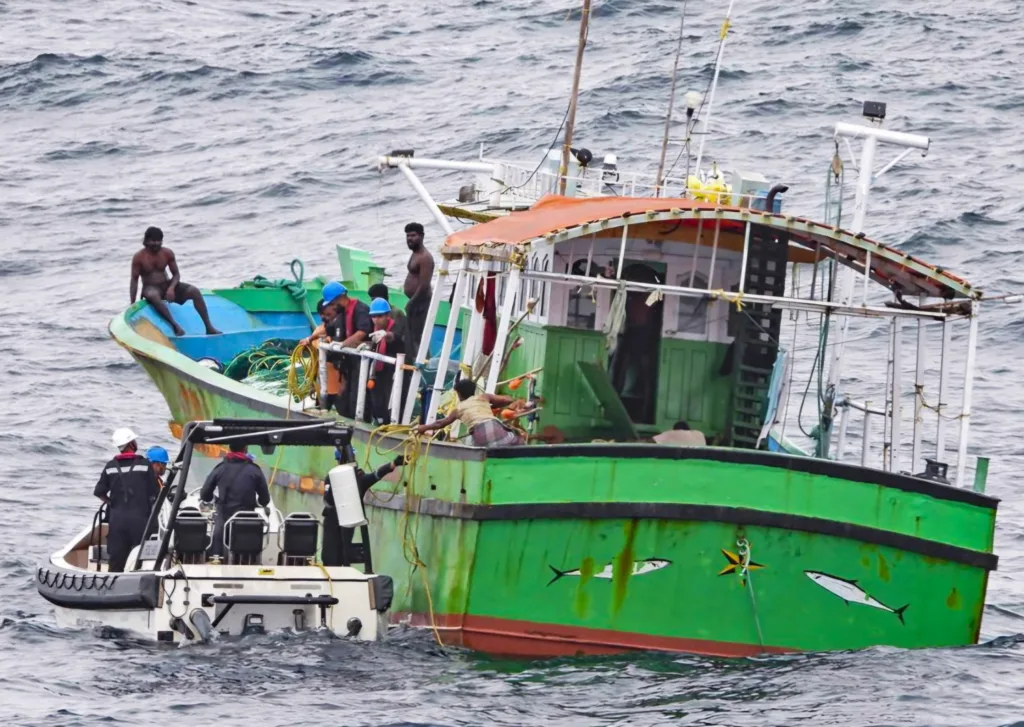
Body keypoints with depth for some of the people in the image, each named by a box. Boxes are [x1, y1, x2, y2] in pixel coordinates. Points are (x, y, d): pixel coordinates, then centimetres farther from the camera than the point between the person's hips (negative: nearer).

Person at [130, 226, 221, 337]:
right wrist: (132, 304, -14)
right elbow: (134, 280, -9)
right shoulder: (139, 257, -11)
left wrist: (171, 288, -18)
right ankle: (175, 326, -46)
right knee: (153, 296, -43)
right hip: (151, 288, -4)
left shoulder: (167, 253, -1)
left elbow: (176, 274, 3)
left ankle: (209, 327, -19)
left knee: (195, 291, -18)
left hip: (166, 286, 4)